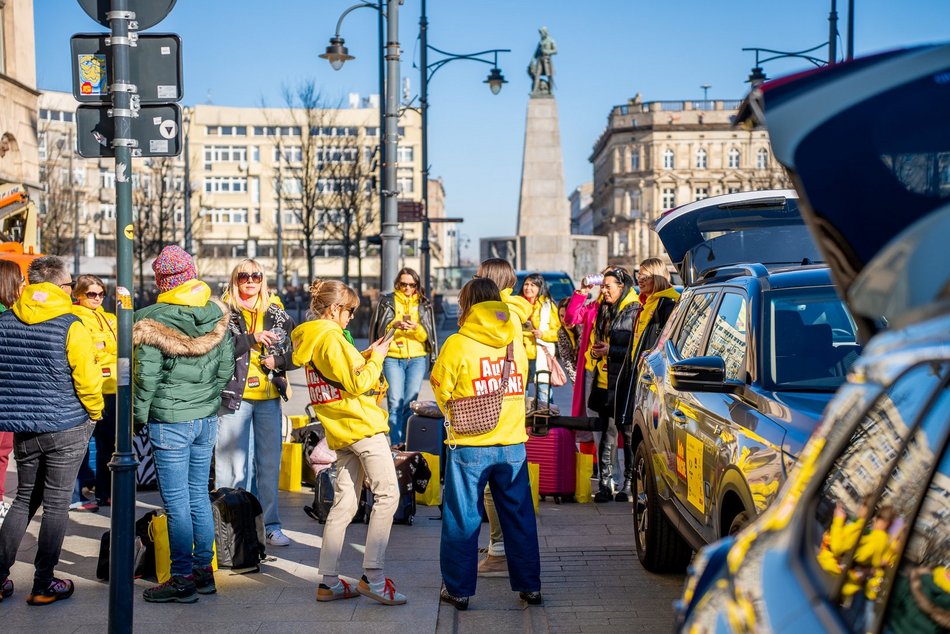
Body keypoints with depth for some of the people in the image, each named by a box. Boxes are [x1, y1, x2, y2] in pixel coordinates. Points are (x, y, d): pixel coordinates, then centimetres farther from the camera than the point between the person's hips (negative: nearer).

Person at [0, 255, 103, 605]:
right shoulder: (71, 327, -14)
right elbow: (88, 379, -14)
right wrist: (95, 413, 3)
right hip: (67, 429, -5)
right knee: (56, 503, 5)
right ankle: (43, 585, 9)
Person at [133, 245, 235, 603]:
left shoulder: (154, 320, -14)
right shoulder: (216, 315, 4)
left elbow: (146, 376, -14)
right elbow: (226, 367, 8)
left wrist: (139, 415, -2)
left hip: (170, 422, -6)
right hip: (207, 418, 6)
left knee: (176, 502, 0)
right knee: (199, 495, 16)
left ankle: (183, 580, 6)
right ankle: (204, 571, 22)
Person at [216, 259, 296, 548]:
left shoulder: (277, 314, 10)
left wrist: (279, 360, -8)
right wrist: (250, 339, -23)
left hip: (269, 398, 4)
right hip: (234, 397, -4)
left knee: (270, 463, 9)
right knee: (233, 465, -2)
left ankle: (269, 524, 18)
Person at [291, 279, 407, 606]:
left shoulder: (308, 339, 14)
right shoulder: (331, 338, -14)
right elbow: (357, 384, -16)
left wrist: (366, 356, 13)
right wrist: (376, 358, -3)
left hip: (341, 431, 9)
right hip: (362, 425, -9)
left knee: (344, 504, 9)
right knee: (387, 494, -6)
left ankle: (329, 582, 9)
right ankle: (372, 576, -10)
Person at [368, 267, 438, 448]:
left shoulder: (424, 305, 10)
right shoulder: (387, 301, 6)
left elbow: (427, 335, 5)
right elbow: (380, 330, 1)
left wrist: (416, 328, -17)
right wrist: (394, 325, -19)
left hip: (417, 358, 1)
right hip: (392, 358, -1)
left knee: (411, 402, -2)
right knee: (395, 401, -8)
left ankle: (407, 442, 6)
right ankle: (396, 443, -6)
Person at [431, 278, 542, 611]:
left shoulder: (457, 344, -11)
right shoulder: (515, 343, 3)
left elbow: (441, 389, -1)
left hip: (469, 446, -4)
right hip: (512, 444, 4)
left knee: (462, 520, 7)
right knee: (519, 518, 12)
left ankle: (459, 589, 13)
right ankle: (530, 586, 18)